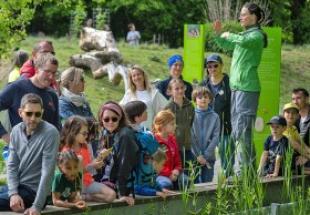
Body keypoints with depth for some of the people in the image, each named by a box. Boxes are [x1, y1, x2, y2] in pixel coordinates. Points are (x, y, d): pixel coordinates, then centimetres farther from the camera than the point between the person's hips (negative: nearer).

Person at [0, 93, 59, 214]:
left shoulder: (50, 133, -16)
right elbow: (12, 165, 2)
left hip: (34, 190, -6)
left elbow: (47, 172, -20)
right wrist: (13, 193, -15)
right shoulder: (16, 131, 2)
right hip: (17, 186, 6)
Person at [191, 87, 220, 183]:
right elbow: (190, 137, -5)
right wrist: (198, 155, -11)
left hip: (209, 157, 2)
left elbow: (215, 138, -1)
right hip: (193, 156, -2)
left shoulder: (214, 117, 5)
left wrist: (205, 155, -10)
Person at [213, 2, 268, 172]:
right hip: (236, 85, 9)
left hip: (247, 87, -9)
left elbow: (243, 42, -30)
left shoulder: (257, 35, -8)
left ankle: (246, 167, -10)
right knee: (236, 128, 12)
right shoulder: (245, 34, 15)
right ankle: (249, 162, 20)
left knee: (242, 129, -11)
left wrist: (229, 35, -12)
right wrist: (218, 34, 14)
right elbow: (227, 46, 31)